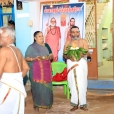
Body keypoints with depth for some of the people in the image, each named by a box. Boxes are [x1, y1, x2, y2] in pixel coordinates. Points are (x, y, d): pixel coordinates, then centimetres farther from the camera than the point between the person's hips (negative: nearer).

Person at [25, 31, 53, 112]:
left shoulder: (46, 45, 12)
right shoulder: (32, 47, -3)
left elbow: (51, 56, 15)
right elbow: (27, 58, -5)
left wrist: (49, 57, -9)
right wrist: (35, 58, -20)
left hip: (46, 70, 4)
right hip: (36, 70, -4)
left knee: (47, 86, 5)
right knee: (37, 87, -4)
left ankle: (46, 103, 20)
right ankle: (37, 104, 7)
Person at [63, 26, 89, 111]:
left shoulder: (83, 41, 4)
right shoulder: (68, 42, 9)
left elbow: (87, 52, -4)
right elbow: (64, 54, 4)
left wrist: (80, 55, -23)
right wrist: (69, 57, -17)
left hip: (81, 63, -2)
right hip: (71, 63, 2)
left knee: (82, 83, -6)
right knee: (73, 83, 0)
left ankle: (83, 104, 1)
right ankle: (75, 104, 6)